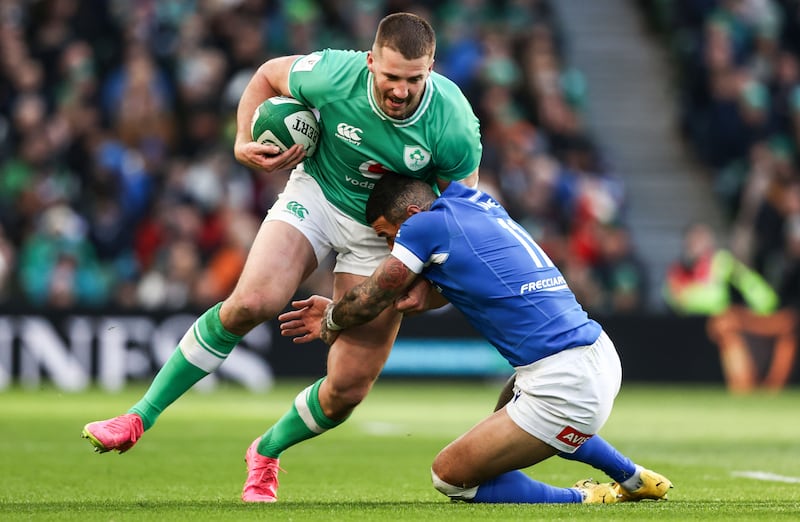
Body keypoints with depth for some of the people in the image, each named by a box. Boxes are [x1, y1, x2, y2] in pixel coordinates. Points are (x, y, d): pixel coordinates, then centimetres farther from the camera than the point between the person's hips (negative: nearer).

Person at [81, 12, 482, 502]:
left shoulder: (454, 124, -28)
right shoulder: (334, 75, -27)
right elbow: (269, 75, -4)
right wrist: (245, 143, -15)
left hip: (386, 233, 0)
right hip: (318, 193, 0)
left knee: (347, 390, -6)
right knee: (252, 302, -25)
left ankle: (267, 453, 24)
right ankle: (141, 417, -12)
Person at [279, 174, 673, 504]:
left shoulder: (425, 225, -6)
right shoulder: (484, 208, 18)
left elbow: (371, 300, 3)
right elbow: (438, 292, 26)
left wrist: (332, 323, 25)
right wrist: (336, 313, 29)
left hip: (567, 386, -9)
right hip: (602, 356, 10)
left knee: (449, 477, 1)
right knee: (508, 415, 40)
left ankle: (588, 501, 0)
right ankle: (634, 479, 41)